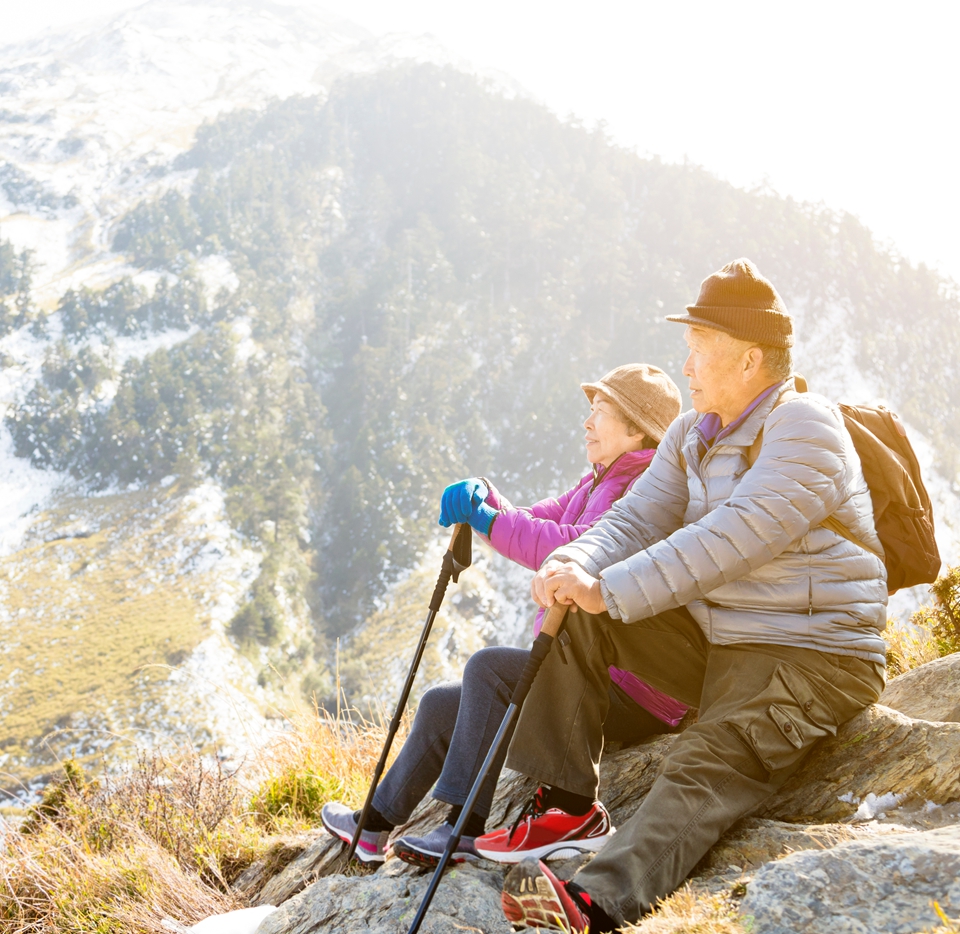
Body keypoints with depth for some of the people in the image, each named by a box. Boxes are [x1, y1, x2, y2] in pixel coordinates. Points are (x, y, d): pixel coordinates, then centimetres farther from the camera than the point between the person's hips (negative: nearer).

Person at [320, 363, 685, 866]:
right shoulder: (599, 484, 19)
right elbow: (534, 524, 14)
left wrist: (490, 520, -24)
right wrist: (483, 498, -6)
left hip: (632, 688, -10)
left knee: (490, 667, -27)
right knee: (441, 703, 10)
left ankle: (464, 827, -22)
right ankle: (374, 825, 22)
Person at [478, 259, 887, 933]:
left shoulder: (803, 428, -16)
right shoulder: (692, 434, 12)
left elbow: (729, 540, -27)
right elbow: (637, 516, 3)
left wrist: (607, 591, -31)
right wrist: (577, 565, -20)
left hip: (812, 653, -8)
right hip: (711, 636, 8)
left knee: (706, 770, -31)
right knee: (574, 615, -5)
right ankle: (565, 800, -4)